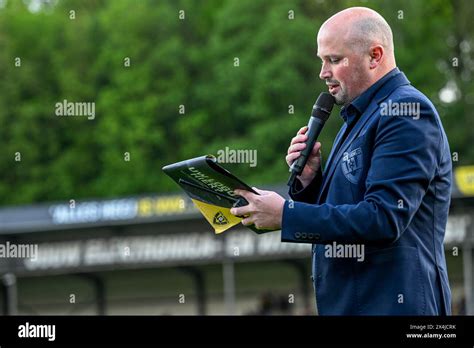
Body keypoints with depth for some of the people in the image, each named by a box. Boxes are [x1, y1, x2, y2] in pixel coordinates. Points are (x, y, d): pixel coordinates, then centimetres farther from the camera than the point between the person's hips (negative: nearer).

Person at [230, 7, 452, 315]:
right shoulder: (359, 118, 19)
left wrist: (285, 214, -19)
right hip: (346, 304, 9)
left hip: (389, 304, -9)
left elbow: (383, 218, -22)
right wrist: (308, 180, 1)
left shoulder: (405, 111, -12)